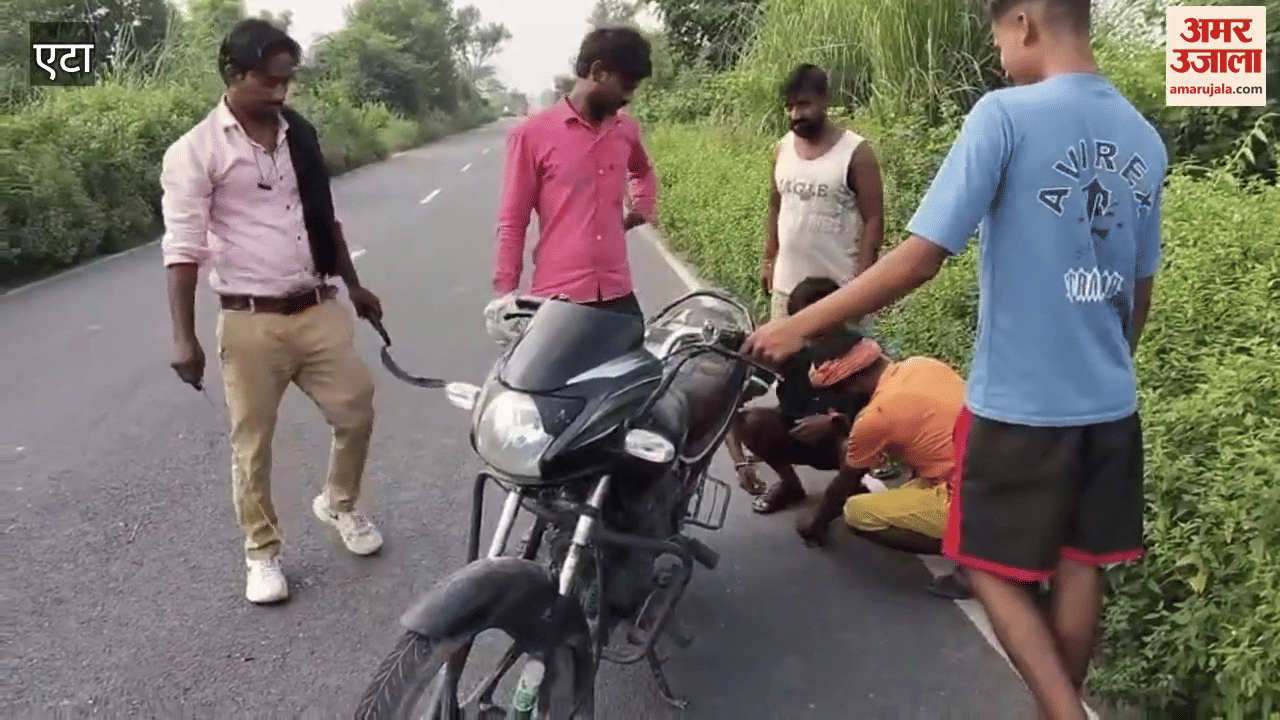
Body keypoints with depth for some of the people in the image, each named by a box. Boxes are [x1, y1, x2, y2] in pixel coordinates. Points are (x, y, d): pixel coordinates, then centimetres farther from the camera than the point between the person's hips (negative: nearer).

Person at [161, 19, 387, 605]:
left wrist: (353, 285, 21)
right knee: (252, 444, 5)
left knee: (357, 410, 6)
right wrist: (184, 337, -19)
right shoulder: (195, 152, -8)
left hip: (318, 309, 5)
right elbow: (183, 248, -13)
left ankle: (338, 503, 33)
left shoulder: (298, 134, 9)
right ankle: (262, 553, 24)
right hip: (250, 322, -4)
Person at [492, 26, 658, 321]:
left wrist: (643, 207, 18)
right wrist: (505, 292, -4)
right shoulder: (532, 134, -3)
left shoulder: (627, 129, 11)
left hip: (618, 294, 5)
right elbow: (512, 222, -1)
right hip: (557, 297, -4)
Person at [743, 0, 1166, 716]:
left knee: (995, 568, 10)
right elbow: (1140, 290, 13)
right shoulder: (1147, 139, 6)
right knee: (1080, 568, 18)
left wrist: (801, 324, -13)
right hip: (1111, 404, 7)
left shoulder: (1006, 115, -15)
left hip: (1019, 404, -6)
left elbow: (920, 257, -20)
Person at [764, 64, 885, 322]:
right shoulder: (783, 148, 6)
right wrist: (768, 260, 13)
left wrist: (861, 278, -16)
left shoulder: (856, 153, -11)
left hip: (839, 285, -5)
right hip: (787, 282, 5)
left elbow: (873, 220, -11)